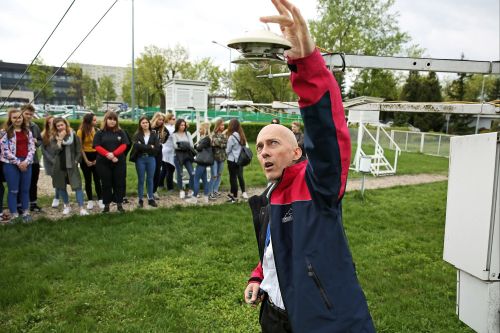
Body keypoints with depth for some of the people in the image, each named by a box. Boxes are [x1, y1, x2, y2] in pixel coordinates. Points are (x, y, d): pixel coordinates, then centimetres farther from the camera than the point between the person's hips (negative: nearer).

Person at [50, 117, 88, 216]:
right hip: (59, 166, 2)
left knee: (77, 186, -8)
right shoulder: (54, 138, 2)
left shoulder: (73, 135, 0)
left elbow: (79, 151, 3)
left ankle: (81, 208, -4)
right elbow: (55, 150, -14)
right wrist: (60, 139, -17)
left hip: (72, 166, -2)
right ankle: (67, 206, 28)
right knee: (61, 187, 10)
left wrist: (75, 161, -5)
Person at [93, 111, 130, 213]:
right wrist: (108, 155, -21)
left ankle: (119, 204, 15)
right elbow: (97, 147, -6)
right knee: (106, 184, 6)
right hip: (103, 163, 0)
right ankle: (106, 205, 14)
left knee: (119, 183, 4)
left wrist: (113, 154, -19)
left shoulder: (121, 132, 5)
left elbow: (124, 145, -4)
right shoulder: (100, 133, 2)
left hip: (119, 162, 1)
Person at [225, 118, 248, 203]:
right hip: (240, 159, 6)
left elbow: (228, 150, -8)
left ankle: (235, 196, 10)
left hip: (232, 160, -6)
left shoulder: (232, 137, -16)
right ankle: (243, 192, 25)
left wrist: (226, 152, 11)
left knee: (233, 177, 3)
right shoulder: (242, 135, 2)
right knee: (240, 176, 17)